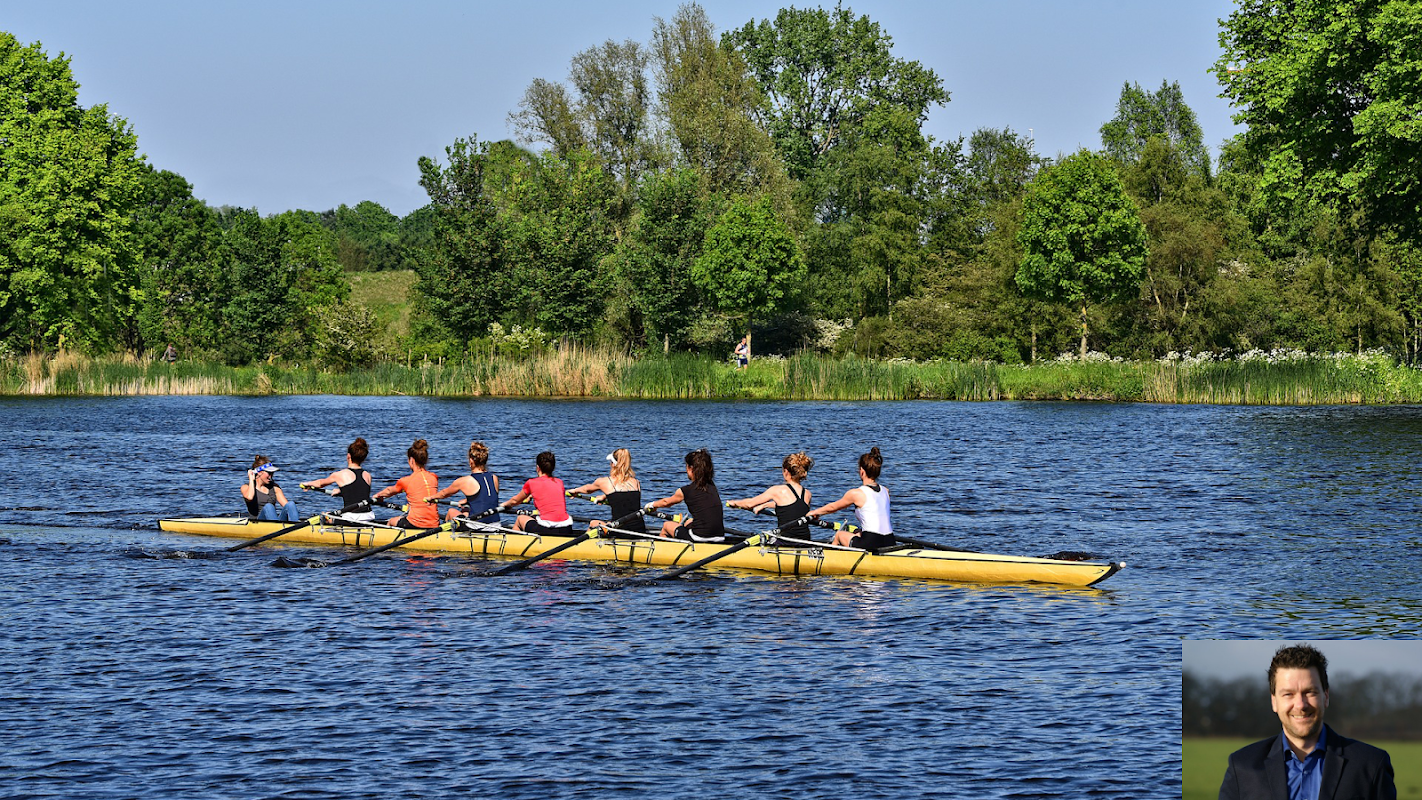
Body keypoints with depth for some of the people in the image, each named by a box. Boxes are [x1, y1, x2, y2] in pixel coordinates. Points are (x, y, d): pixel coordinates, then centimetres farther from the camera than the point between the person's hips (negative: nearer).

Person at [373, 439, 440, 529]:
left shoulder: (406, 481, -6)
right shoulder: (434, 478, 3)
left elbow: (389, 491, 17)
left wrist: (378, 495, 37)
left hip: (415, 524, -4)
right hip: (434, 525, 4)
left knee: (391, 521, 27)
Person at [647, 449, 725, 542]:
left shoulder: (686, 491, -6)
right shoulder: (712, 487, 9)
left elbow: (666, 502, 16)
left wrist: (652, 505, 38)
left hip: (700, 537, -6)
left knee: (666, 525, 21)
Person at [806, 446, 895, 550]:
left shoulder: (856, 494, -6)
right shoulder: (885, 492, 10)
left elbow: (832, 507, 12)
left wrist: (814, 512, 31)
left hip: (871, 544, -5)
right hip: (890, 542, 5)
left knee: (839, 535, 25)